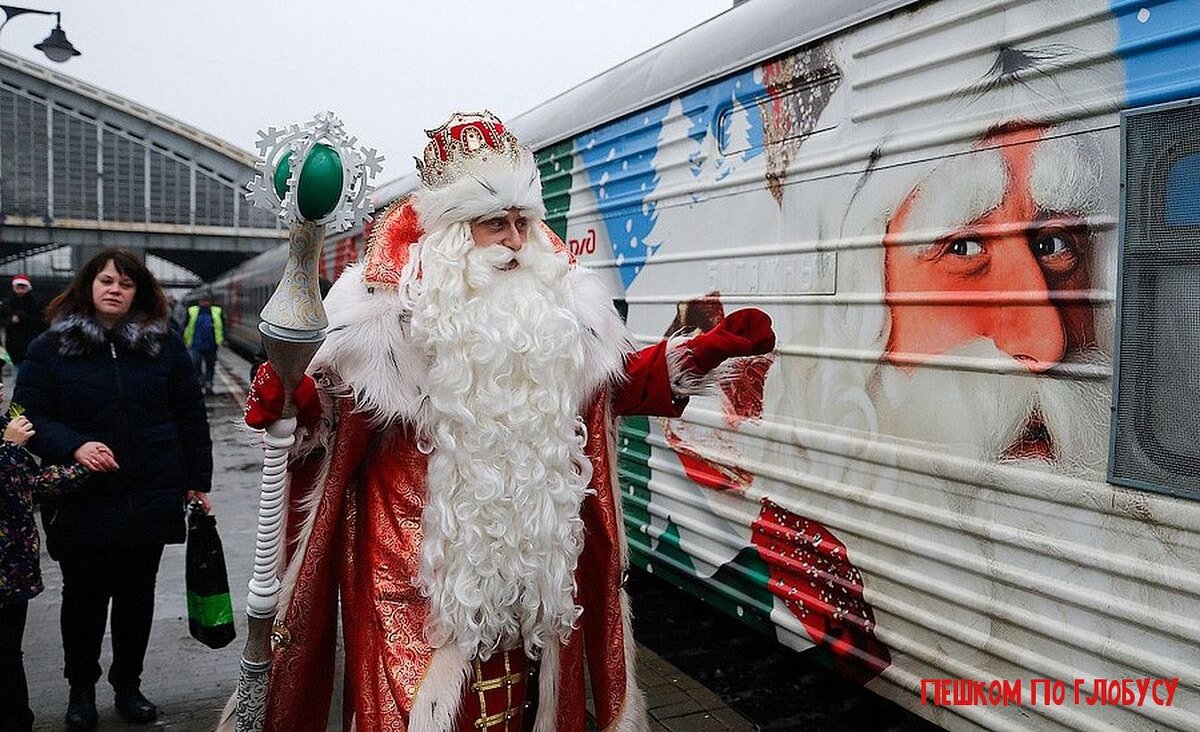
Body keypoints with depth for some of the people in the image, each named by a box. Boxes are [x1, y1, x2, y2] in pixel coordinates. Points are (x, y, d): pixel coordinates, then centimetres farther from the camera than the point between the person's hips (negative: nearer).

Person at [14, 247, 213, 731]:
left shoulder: (165, 346, 3)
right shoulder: (51, 348, 0)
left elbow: (191, 416, 5)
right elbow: (29, 415, -3)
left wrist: (197, 481, 4)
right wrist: (73, 446, -22)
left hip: (151, 499, 1)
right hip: (81, 503, -1)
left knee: (137, 594, 13)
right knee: (84, 593, 9)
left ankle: (128, 685, 31)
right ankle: (81, 690, 31)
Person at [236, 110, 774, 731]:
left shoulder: (559, 306, 4)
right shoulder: (396, 310, -8)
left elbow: (620, 380, 12)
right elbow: (339, 401, -10)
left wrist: (709, 349, 4)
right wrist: (292, 402, -32)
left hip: (527, 558, 4)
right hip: (419, 563, -4)